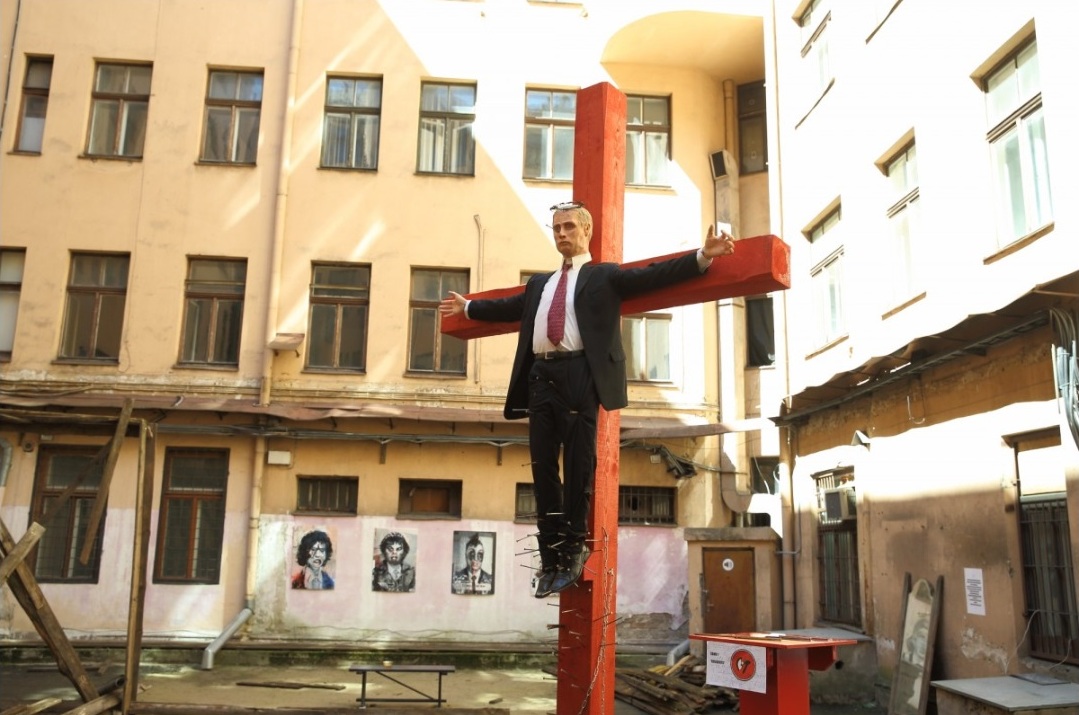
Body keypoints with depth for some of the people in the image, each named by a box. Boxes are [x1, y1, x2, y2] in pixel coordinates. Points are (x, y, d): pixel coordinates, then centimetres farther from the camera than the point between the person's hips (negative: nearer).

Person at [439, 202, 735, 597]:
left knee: (578, 464, -5)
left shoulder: (605, 276, 10)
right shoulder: (539, 283, 27)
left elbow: (653, 276, -1)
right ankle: (551, 557, 10)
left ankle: (574, 549, 6)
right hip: (541, 376, 6)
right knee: (543, 466, 4)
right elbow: (510, 306, 39)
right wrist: (468, 306, 49)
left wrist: (702, 256, -12)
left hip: (579, 374, -5)